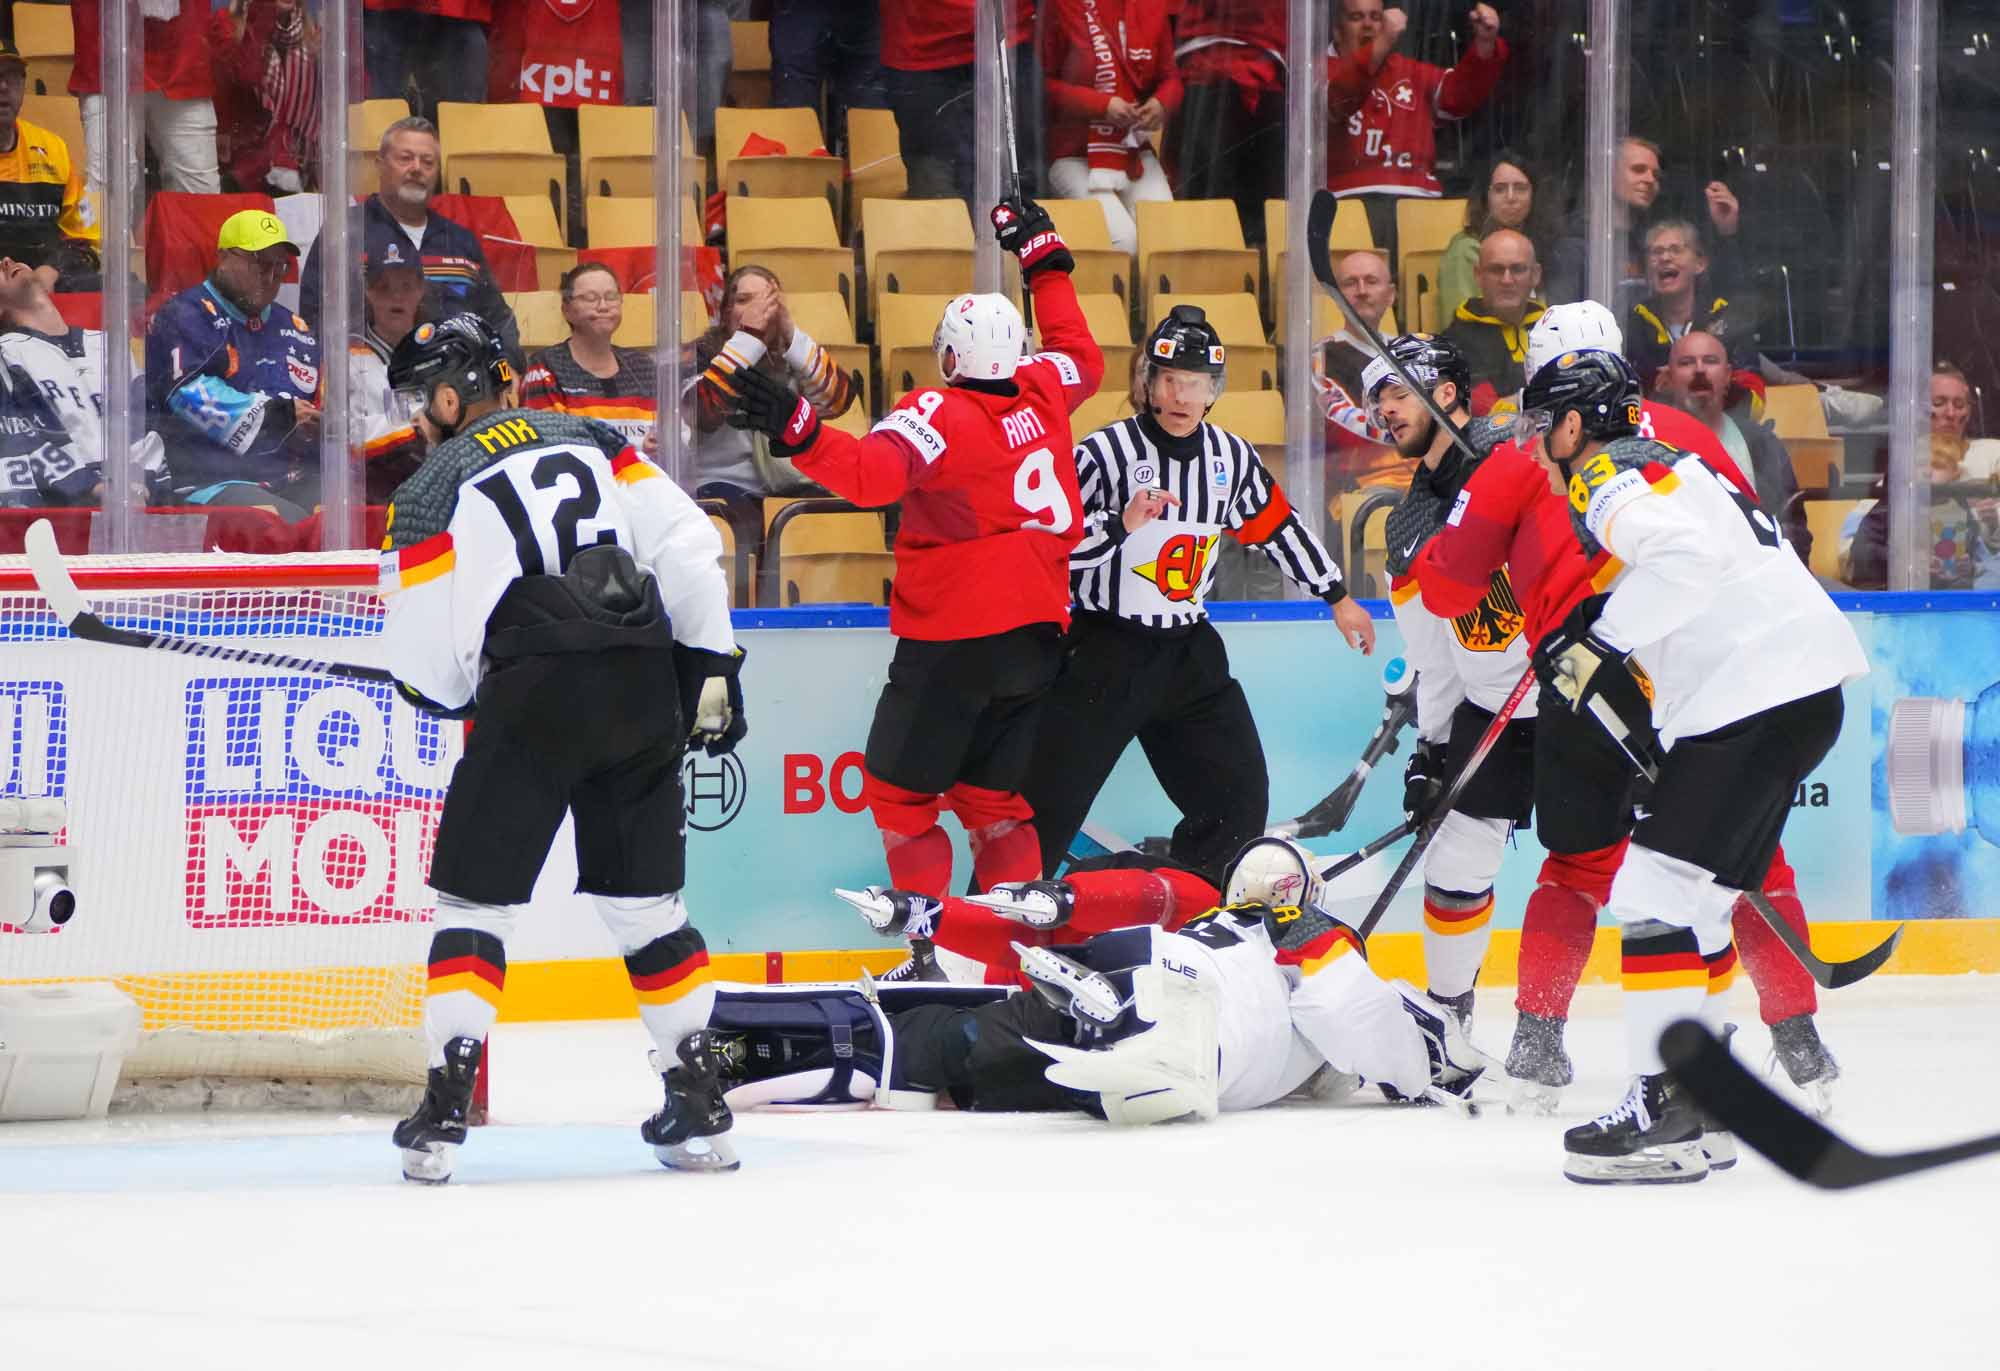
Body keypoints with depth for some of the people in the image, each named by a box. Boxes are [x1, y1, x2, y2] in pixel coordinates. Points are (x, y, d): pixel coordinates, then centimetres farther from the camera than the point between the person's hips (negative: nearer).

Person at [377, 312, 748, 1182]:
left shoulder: (435, 488, 5)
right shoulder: (590, 440, 18)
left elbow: (428, 662, 1)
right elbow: (686, 544, 9)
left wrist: (442, 688, 24)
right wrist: (710, 665, 13)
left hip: (536, 690, -4)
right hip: (644, 681, 5)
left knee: (475, 892, 4)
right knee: (645, 897, 13)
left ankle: (444, 1109, -7)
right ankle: (701, 1110, 11)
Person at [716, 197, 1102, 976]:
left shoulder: (939, 415, -15)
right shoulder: (1043, 392, 5)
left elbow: (872, 473, -32)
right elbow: (1083, 359, 29)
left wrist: (793, 427, -42)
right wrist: (1046, 262, 38)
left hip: (954, 639, -7)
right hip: (1036, 635, 7)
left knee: (901, 792, 4)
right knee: (991, 796, 16)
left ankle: (935, 948, -4)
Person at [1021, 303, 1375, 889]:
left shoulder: (1233, 459, 4)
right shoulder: (1103, 454, -14)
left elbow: (1278, 527, 19)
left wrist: (1338, 597, 25)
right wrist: (1122, 523, -31)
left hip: (1190, 653, 6)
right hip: (1105, 652, -6)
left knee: (1240, 803, 6)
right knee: (1046, 811, -10)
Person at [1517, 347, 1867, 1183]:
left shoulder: (1613, 478, -7)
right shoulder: (1657, 473, 26)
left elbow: (1684, 555, -25)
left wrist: (1603, 644, -21)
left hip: (1760, 698, -11)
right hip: (1794, 697, 11)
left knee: (1658, 891, -13)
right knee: (1691, 896, 16)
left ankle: (1665, 1111, -17)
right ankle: (1697, 1097, 18)